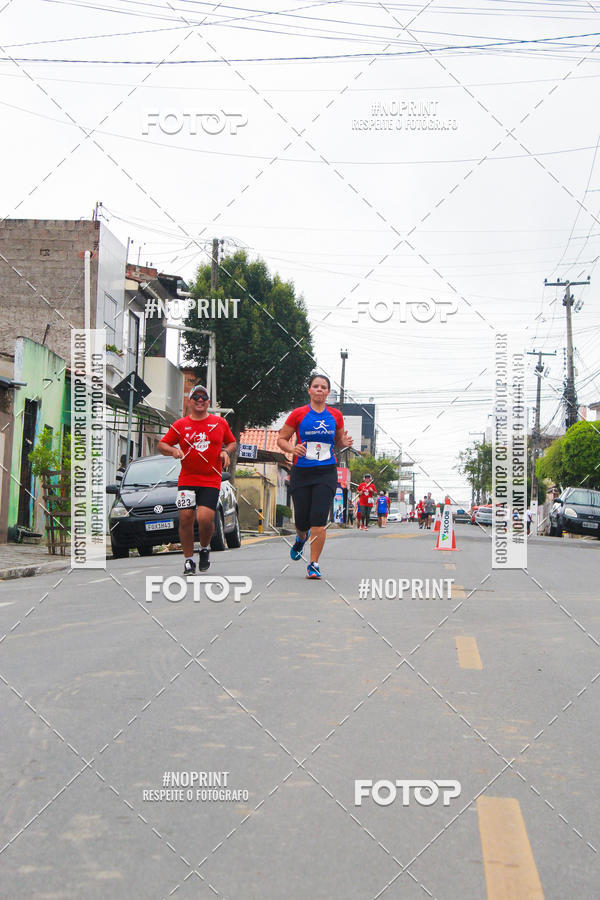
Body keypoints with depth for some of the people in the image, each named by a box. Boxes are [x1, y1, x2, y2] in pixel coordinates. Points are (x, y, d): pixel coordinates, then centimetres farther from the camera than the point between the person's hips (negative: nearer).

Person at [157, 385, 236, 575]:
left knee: (205, 518, -15)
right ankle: (188, 560, 10)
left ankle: (205, 549, 15)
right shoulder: (180, 425, 7)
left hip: (211, 481, -1)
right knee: (185, 518, -6)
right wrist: (173, 450, -9)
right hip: (186, 479, 1)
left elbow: (232, 442, 22)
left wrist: (226, 452, 1)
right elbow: (161, 445, 11)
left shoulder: (220, 423, 9)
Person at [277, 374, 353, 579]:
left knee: (319, 520, -12)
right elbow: (281, 439, 6)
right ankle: (301, 539, 41)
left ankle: (314, 564, -3)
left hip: (327, 472, 1)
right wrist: (292, 449, -14)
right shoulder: (298, 414, 0)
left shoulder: (335, 416, 8)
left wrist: (344, 442, -2)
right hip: (301, 472, 0)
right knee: (302, 521, 3)